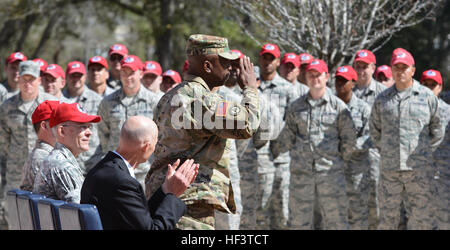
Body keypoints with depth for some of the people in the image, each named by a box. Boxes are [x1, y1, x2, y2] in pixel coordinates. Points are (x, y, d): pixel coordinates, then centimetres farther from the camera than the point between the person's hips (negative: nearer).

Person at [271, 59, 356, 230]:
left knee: (336, 219, -4)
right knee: (299, 221, 5)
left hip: (330, 172, -2)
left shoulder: (338, 106, 4)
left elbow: (349, 139, 7)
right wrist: (272, 152, 13)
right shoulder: (296, 107, 11)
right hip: (300, 172, 2)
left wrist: (339, 160, 4)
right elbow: (287, 138, 16)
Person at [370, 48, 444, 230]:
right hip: (389, 169, 2)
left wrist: (425, 152, 5)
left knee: (420, 216, -1)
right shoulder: (382, 100, 10)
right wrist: (385, 152, 12)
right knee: (387, 217, 6)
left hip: (419, 169, -2)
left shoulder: (427, 97, 4)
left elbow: (437, 131, 10)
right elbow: (375, 131, 20)